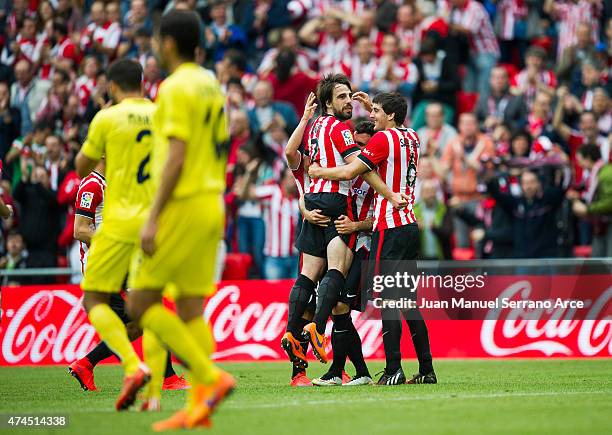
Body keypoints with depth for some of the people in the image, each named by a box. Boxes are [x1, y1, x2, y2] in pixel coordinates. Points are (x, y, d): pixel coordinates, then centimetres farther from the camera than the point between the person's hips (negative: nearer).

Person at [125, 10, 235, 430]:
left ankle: (212, 377, -11)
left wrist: (153, 218, -19)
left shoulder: (177, 87, -12)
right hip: (211, 205, 8)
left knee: (141, 302, -3)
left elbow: (176, 157, -19)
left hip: (183, 206, -8)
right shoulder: (212, 85, 14)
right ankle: (199, 406, 2)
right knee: (190, 309, 7)